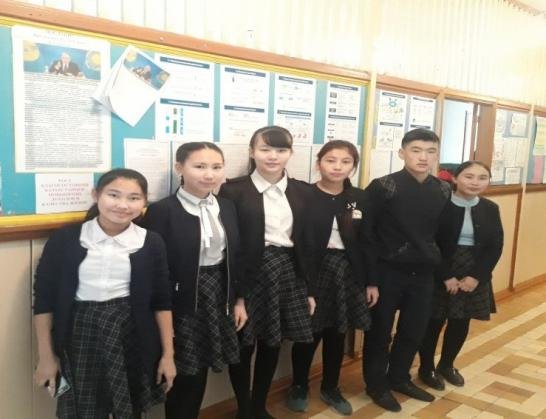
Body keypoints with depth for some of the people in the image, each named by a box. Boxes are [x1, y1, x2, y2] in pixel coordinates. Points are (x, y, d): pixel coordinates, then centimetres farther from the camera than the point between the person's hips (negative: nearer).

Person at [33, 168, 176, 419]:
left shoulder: (150, 243, -3)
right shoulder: (65, 239, -5)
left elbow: (161, 301, 1)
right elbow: (44, 298, 0)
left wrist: (167, 354, 2)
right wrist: (46, 357, 1)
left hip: (131, 336, 1)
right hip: (79, 336, 0)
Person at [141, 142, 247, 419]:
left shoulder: (227, 207, 6)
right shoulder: (162, 211, -14)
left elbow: (235, 257, 11)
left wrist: (239, 300, 11)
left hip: (219, 297, 6)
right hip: (182, 302, -5)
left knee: (200, 372, 16)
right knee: (185, 375, 6)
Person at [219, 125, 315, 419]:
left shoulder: (302, 191, 6)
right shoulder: (234, 190, -8)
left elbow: (307, 243, 9)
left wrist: (309, 288, 8)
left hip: (287, 274, 4)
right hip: (249, 275, -4)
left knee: (272, 343, 15)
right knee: (243, 345, 7)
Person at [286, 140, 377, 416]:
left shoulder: (358, 198, 5)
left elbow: (366, 242, 8)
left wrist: (371, 281, 6)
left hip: (346, 273, 4)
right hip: (312, 272, -4)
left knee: (337, 334, 15)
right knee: (308, 333, 7)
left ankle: (330, 387, 35)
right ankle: (299, 387, 30)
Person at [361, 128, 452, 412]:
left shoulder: (443, 191, 2)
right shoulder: (382, 187, -14)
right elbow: (367, 236, -13)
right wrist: (371, 280, -14)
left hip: (423, 274, 5)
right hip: (387, 273, -5)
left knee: (414, 331, 17)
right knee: (380, 332, 10)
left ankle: (399, 378, 39)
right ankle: (377, 384, 30)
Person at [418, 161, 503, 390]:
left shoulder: (490, 209, 3)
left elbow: (495, 246, 1)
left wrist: (476, 276, -9)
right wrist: (446, 276, -15)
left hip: (474, 276, 5)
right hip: (438, 275, -5)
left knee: (461, 323, 15)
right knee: (434, 322, 5)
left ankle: (446, 365, 36)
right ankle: (426, 368, 25)